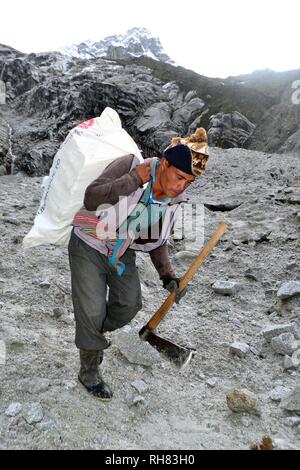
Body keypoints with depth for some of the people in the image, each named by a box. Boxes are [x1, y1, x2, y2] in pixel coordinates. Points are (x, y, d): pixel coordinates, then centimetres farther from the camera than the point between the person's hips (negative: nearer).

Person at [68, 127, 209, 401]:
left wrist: (168, 276, -9)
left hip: (122, 253, 5)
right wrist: (135, 179, -35)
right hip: (89, 246, -5)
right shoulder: (131, 165, -23)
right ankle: (89, 373, 19)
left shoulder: (173, 201, -8)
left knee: (130, 305, 1)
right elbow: (91, 198, -32)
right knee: (93, 311, -5)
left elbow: (158, 243, 3)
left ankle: (93, 336, 34)